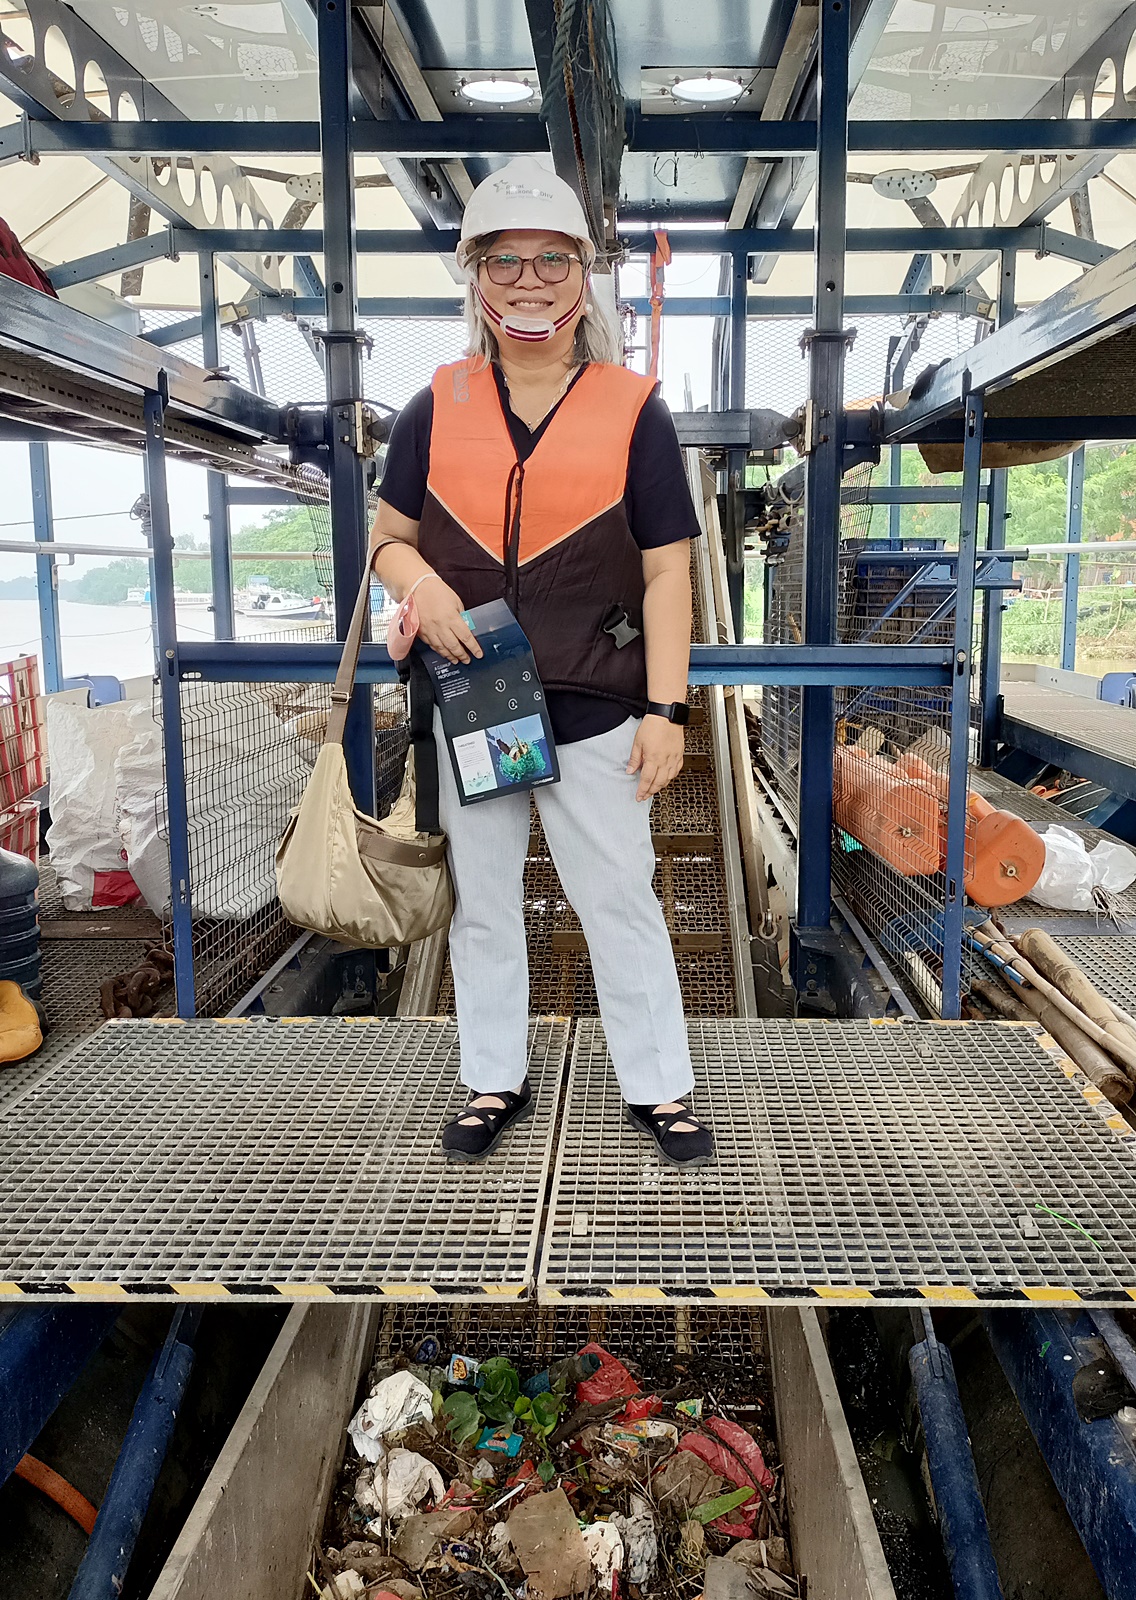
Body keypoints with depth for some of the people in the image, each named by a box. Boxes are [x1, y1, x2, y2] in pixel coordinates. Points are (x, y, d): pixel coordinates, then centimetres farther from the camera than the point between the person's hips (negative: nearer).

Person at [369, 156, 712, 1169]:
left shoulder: (633, 411, -2)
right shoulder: (437, 410, 5)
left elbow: (667, 572, -3)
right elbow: (389, 533, 12)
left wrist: (664, 710, -9)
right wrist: (419, 582, -12)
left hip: (595, 714, -3)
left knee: (620, 903, 5)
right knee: (482, 904, 13)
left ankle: (659, 1087, 22)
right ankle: (496, 1083, 30)